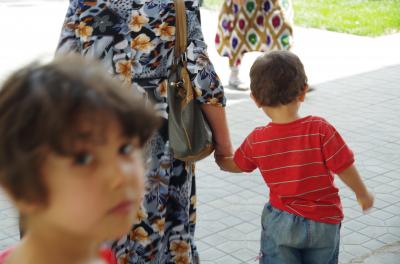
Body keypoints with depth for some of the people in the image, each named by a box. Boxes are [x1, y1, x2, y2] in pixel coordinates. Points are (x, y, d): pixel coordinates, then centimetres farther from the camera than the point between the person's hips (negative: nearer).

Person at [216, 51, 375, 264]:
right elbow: (344, 168, -14)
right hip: (324, 222, 0)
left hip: (280, 222, 1)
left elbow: (234, 165, 8)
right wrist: (363, 194, 5)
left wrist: (219, 155, 31)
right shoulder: (320, 129, -21)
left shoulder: (256, 140, -11)